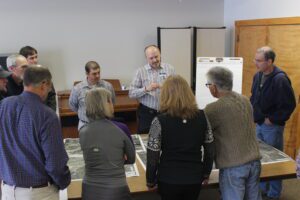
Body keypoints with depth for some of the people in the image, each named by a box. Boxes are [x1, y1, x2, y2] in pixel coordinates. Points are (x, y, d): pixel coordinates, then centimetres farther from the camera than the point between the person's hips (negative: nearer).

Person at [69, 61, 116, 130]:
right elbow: (72, 105, 11)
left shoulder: (108, 86, -3)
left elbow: (112, 102, 14)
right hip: (85, 124, -1)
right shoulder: (77, 88, -5)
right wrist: (85, 113, 11)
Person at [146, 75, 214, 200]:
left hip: (169, 180, -3)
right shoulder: (202, 117, -6)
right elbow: (209, 149, 2)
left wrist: (150, 181, 2)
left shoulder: (160, 121, -16)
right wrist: (206, 173, 15)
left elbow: (153, 157, -12)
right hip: (195, 178, 3)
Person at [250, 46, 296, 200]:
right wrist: (253, 114, 6)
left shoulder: (280, 79, -22)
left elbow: (289, 105, -20)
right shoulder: (258, 76, 2)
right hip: (259, 124, 7)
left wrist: (272, 119, -17)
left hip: (272, 126, -7)